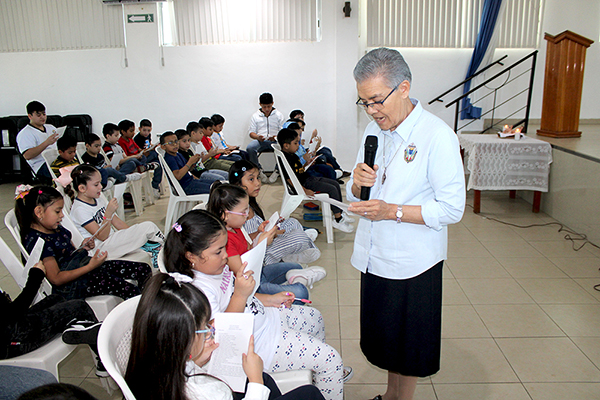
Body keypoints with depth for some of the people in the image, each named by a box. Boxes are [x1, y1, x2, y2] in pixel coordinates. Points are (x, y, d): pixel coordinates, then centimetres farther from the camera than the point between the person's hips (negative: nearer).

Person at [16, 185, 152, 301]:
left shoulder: (57, 229, 11)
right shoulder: (35, 240, -17)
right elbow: (56, 279, -21)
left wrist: (83, 248, 1)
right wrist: (90, 266, -25)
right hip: (69, 286, -9)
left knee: (143, 269, -1)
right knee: (130, 290, -27)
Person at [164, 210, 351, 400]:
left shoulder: (214, 267, -3)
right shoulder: (199, 289, -33)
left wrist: (270, 299, 8)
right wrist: (240, 295, -39)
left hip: (265, 316, 10)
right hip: (260, 344, -10)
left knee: (314, 317, 28)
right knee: (331, 359, -7)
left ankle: (319, 374, 48)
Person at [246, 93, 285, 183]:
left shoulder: (279, 115, 13)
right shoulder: (255, 116, 16)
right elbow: (251, 132, 11)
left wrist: (276, 137, -17)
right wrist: (258, 137, -13)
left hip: (275, 141, 0)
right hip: (260, 141, 1)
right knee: (250, 148, -33)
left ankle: (277, 171, -16)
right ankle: (259, 170, -17)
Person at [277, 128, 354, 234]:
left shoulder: (292, 155, 12)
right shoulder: (285, 159, -21)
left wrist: (307, 163, 9)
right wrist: (305, 190, -26)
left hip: (308, 178, 11)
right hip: (304, 183, -11)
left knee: (336, 184, 12)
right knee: (332, 189, -18)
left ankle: (339, 213, 19)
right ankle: (337, 220, -10)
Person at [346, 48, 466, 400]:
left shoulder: (438, 136, -17)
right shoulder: (374, 130, 5)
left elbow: (452, 209, -18)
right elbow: (356, 196, 10)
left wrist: (393, 211, -24)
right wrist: (358, 183, -13)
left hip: (413, 264, -6)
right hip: (375, 256, 6)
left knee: (408, 347, 13)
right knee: (387, 339, 22)